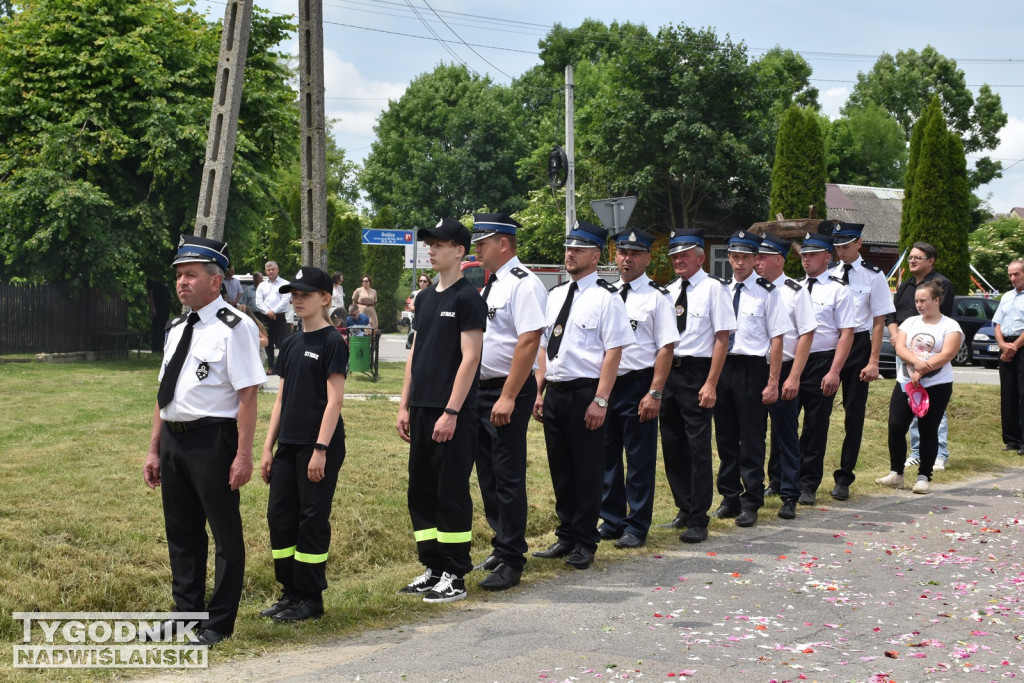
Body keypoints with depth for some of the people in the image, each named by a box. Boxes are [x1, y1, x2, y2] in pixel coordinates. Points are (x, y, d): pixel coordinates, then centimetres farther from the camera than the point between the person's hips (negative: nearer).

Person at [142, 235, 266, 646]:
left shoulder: (234, 327, -11)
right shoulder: (177, 329, 13)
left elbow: (247, 395, -16)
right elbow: (164, 395, 17)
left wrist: (243, 455, -19)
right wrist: (155, 450, 16)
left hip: (212, 439, -8)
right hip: (173, 439, 8)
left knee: (226, 532, 4)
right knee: (181, 532, 17)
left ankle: (219, 623, 15)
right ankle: (186, 612, 31)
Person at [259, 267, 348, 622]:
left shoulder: (332, 342, -9)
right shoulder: (291, 344, 13)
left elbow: (334, 399, -13)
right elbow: (282, 399, 15)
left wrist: (321, 449, -18)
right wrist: (268, 446, 11)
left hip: (320, 445, -8)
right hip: (288, 444, 8)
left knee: (312, 519, -1)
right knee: (279, 516, 8)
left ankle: (310, 598, 8)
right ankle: (291, 591, 19)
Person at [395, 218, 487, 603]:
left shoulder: (468, 298, -9)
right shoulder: (426, 297, 15)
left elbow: (470, 358, -14)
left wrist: (451, 412, -18)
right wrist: (405, 406, 12)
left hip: (453, 413, -8)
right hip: (422, 409, 8)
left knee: (452, 493, -3)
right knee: (421, 492, 11)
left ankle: (455, 577, 5)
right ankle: (433, 568, 21)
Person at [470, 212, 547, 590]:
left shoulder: (523, 284, -15)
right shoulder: (490, 285, 13)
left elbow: (528, 341, -22)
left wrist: (508, 397, -24)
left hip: (509, 390, -9)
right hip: (481, 388, 9)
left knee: (507, 476, -4)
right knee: (487, 473, 17)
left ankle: (511, 561, 5)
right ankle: (502, 545, 31)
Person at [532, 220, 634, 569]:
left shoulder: (606, 297, -7)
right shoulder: (555, 295, 13)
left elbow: (613, 351, -12)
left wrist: (600, 400, -18)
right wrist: (539, 391, 11)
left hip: (585, 394, -7)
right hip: (554, 392, 7)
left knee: (587, 471, 2)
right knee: (560, 470, 14)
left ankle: (585, 544, 13)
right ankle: (566, 537, 26)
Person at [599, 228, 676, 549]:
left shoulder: (656, 296, -6)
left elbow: (666, 347, -10)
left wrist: (654, 393, -16)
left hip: (638, 384, -5)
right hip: (604, 383, 5)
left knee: (640, 460, 3)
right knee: (607, 456, 12)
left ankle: (637, 527, 14)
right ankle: (611, 521, 25)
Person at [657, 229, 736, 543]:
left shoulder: (713, 288, -7)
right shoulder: (670, 291, 11)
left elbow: (722, 338, -10)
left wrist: (711, 384, -15)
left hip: (697, 373, -7)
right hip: (668, 371, 7)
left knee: (698, 447, -4)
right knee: (672, 444, 13)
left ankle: (698, 521, 2)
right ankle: (685, 509, 27)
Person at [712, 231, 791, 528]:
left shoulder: (766, 292, -5)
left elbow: (777, 339, -7)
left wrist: (772, 383, -11)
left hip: (752, 369, -5)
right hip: (722, 367, 5)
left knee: (751, 439, 1)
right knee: (725, 437, 12)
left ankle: (751, 503, 11)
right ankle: (729, 498, 24)